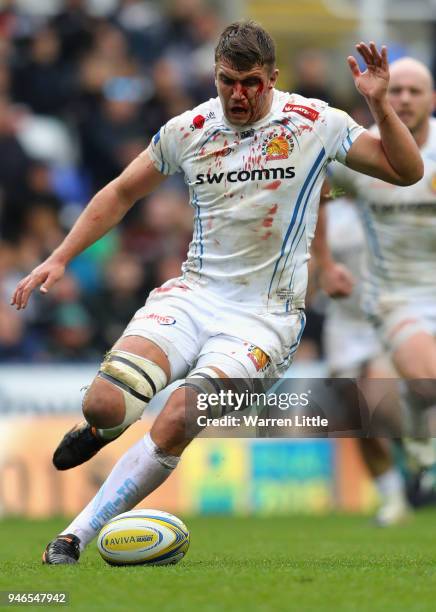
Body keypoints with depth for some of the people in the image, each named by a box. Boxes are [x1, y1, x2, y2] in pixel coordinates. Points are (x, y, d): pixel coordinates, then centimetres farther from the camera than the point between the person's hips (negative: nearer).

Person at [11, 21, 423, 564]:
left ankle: (76, 537, -13)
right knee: (105, 403, -20)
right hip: (194, 292, 3)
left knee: (175, 423, -24)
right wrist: (59, 259, 13)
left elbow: (407, 172, 0)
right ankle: (105, 425, 20)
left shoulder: (314, 123, -2)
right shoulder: (188, 130, 4)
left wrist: (379, 106, -16)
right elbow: (122, 193, 18)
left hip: (265, 314, -3)